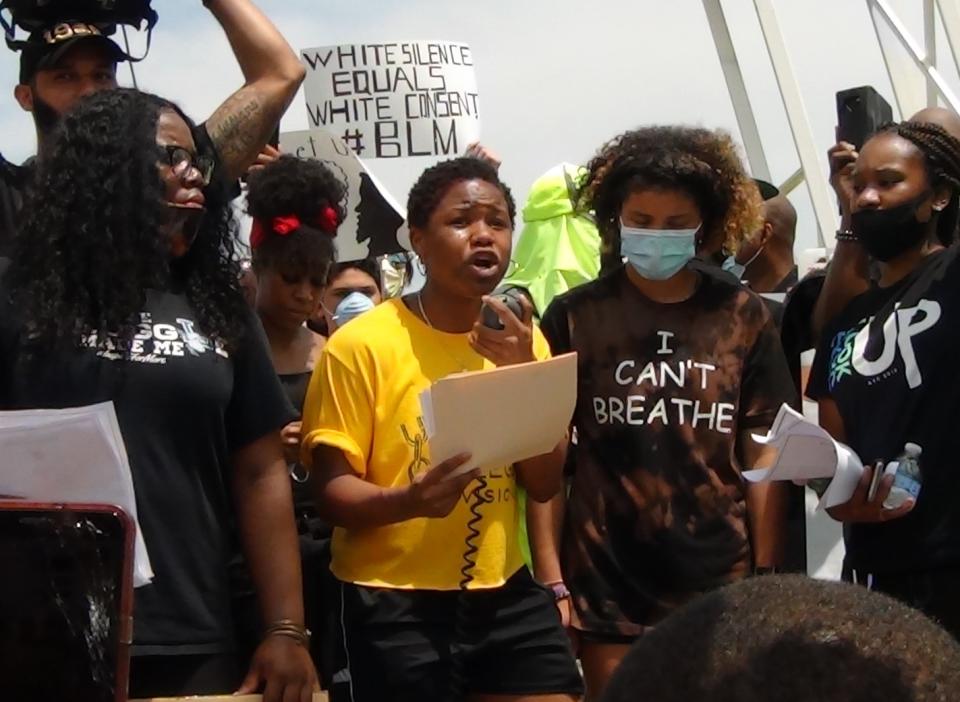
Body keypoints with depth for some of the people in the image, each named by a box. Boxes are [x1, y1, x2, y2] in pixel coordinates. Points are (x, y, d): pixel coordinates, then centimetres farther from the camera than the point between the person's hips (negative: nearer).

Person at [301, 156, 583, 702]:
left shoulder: (522, 341, 7)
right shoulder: (362, 344, -9)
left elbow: (545, 486, 2)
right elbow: (333, 487, -10)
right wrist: (408, 500, -29)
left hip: (504, 594, 4)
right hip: (394, 602, -4)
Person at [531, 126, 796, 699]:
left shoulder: (744, 317, 4)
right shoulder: (576, 318, 0)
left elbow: (762, 460, 6)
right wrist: (552, 584, -6)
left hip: (722, 587, 1)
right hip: (608, 593, -1)